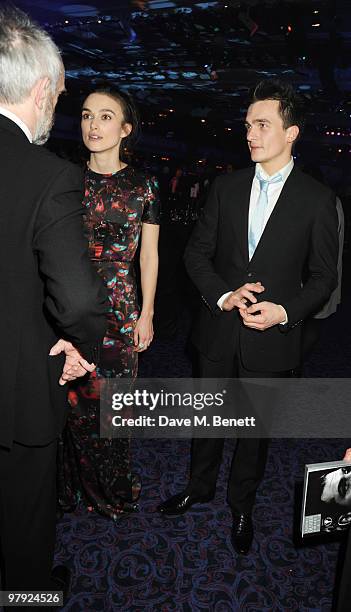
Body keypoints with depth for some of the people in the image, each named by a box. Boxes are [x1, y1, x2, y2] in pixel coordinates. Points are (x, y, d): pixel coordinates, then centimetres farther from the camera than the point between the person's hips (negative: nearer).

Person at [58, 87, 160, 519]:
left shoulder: (143, 186, 1)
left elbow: (148, 255, 4)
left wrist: (146, 314, 1)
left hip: (120, 306, -1)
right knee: (71, 396, 8)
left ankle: (111, 490, 31)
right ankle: (70, 485, 33)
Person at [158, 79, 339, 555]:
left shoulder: (317, 199, -6)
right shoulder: (227, 187, 2)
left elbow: (324, 276, -2)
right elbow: (197, 252, 2)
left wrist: (285, 311, -18)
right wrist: (224, 296, -15)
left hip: (272, 339, -2)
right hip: (218, 331, 3)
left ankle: (241, 506, 39)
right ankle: (200, 486, 45)